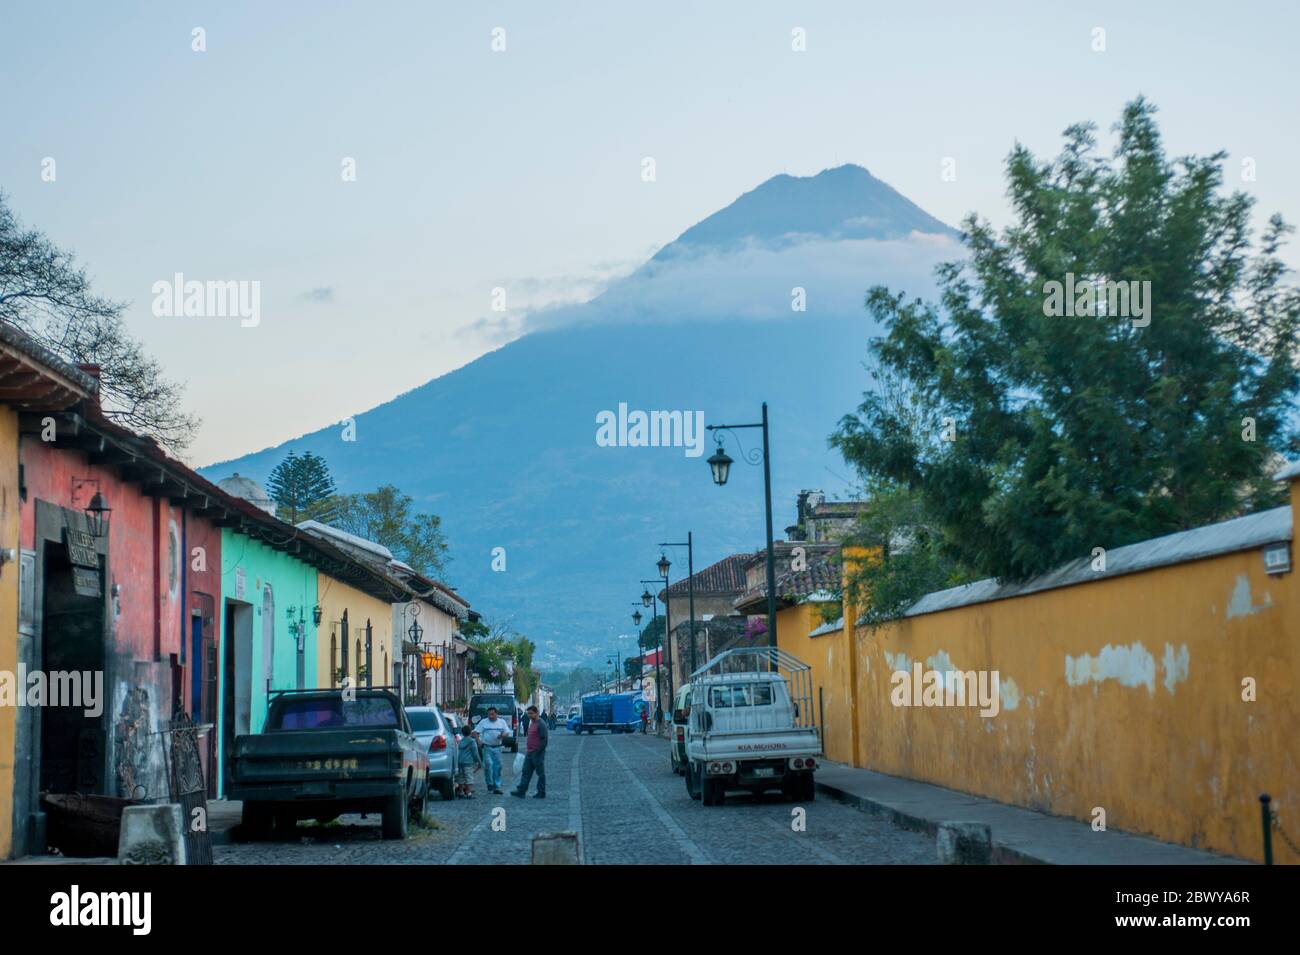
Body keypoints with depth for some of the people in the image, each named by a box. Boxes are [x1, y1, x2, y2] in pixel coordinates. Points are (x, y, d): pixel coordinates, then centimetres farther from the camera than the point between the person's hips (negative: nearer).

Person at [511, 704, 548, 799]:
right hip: (529, 753, 9)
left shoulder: (541, 724, -15)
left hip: (537, 753, -9)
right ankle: (521, 791, 7)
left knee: (540, 773, 1)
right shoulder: (531, 723, 15)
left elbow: (544, 739, -19)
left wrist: (538, 751, -20)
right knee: (526, 772, 7)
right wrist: (527, 750, 19)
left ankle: (541, 793, 7)